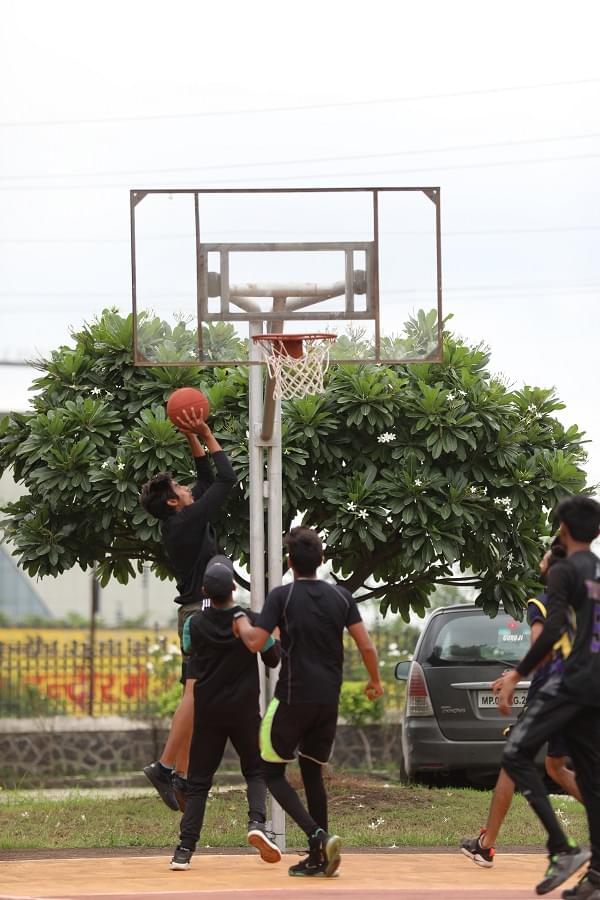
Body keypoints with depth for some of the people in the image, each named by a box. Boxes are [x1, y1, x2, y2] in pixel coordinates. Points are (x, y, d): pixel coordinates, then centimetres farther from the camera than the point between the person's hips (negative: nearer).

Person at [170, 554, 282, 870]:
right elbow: (273, 659, 2)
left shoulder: (194, 624, -6)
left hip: (207, 712, 1)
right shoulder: (253, 621, -9)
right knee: (256, 771, 14)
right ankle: (257, 821, -13)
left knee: (198, 781, 6)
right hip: (244, 710, -1)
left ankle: (184, 850, -4)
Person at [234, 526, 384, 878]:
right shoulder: (342, 596, 3)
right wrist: (375, 681, 17)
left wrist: (241, 623, 8)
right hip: (329, 701, 5)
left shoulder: (282, 596, -8)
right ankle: (318, 858, 13)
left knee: (273, 772, 6)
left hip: (292, 699, -5)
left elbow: (255, 642, -13)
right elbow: (366, 645, 0)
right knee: (313, 772, 17)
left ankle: (320, 836, -15)